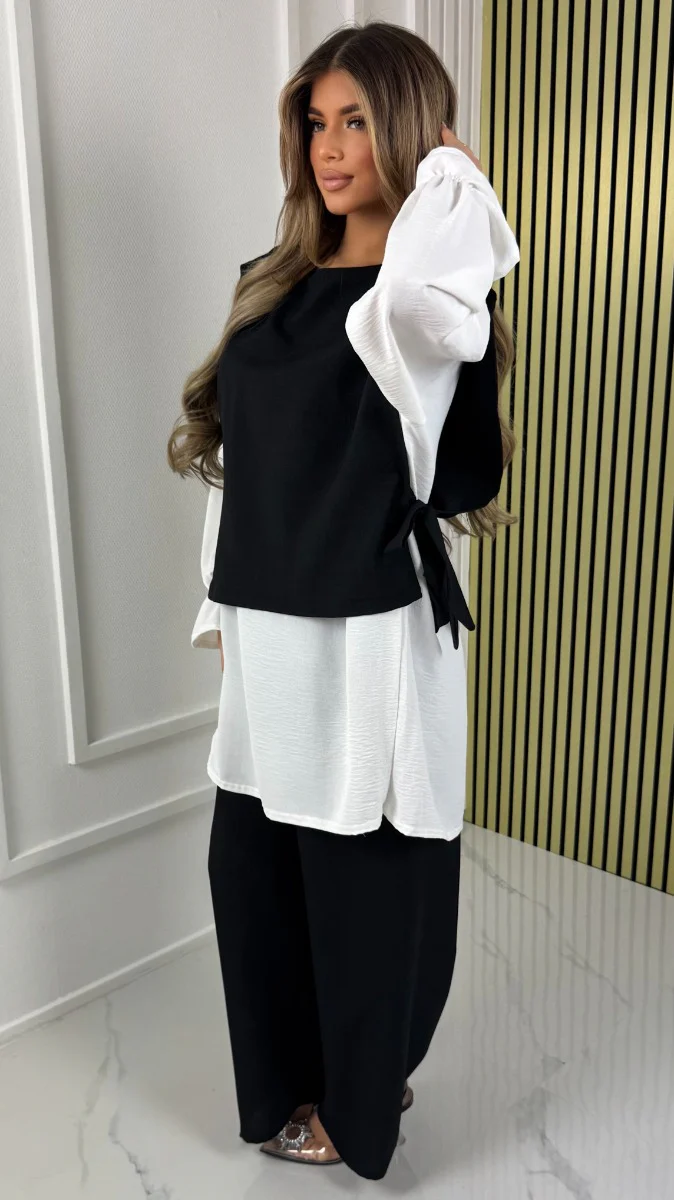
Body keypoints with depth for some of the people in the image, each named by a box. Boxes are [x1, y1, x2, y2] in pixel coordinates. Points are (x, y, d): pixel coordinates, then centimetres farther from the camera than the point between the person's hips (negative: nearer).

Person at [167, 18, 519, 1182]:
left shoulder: (428, 297, -11)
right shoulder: (274, 285, 11)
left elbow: (422, 302, -39)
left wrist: (448, 182, -18)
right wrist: (223, 607, 16)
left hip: (371, 640, -7)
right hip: (268, 637, 7)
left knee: (366, 887, 10)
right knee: (253, 870, 18)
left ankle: (363, 1110, 38)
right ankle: (293, 1085, 45)